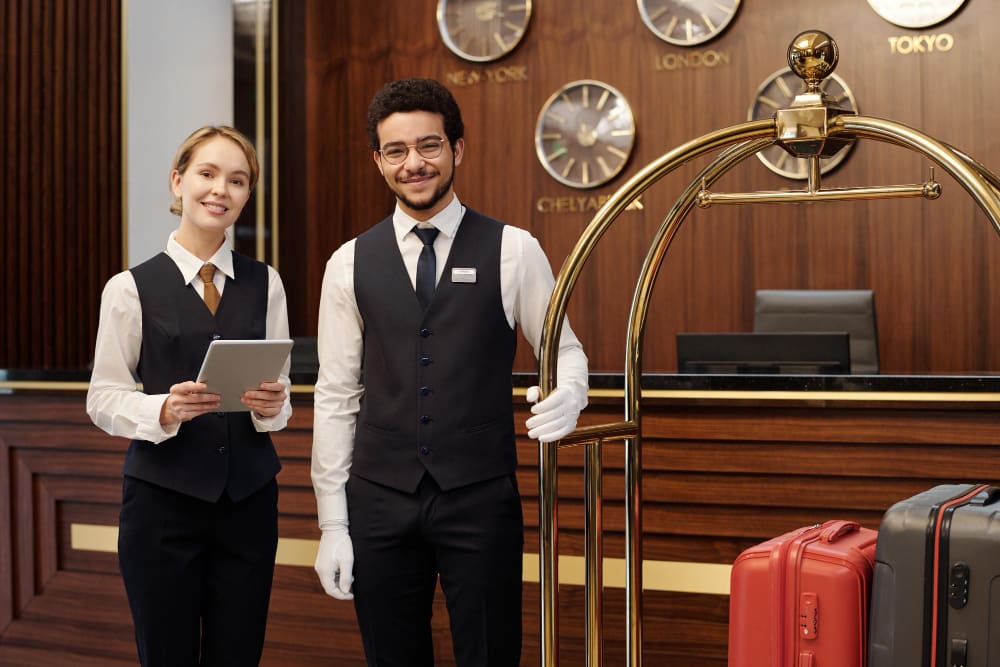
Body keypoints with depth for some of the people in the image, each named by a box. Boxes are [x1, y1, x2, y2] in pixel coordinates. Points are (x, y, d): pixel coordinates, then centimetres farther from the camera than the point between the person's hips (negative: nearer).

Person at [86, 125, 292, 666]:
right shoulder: (131, 288, -3)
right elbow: (104, 398, -3)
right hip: (162, 499, -2)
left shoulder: (266, 284, 7)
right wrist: (164, 409, -22)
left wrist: (271, 405, -14)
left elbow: (280, 392, 8)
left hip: (249, 498, 3)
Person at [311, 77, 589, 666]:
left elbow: (564, 350, 8)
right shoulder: (351, 264, 5)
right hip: (381, 502, 2)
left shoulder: (513, 251, 0)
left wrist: (568, 395, -17)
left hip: (481, 500, -2)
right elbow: (336, 396, 6)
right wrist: (332, 524, 4)